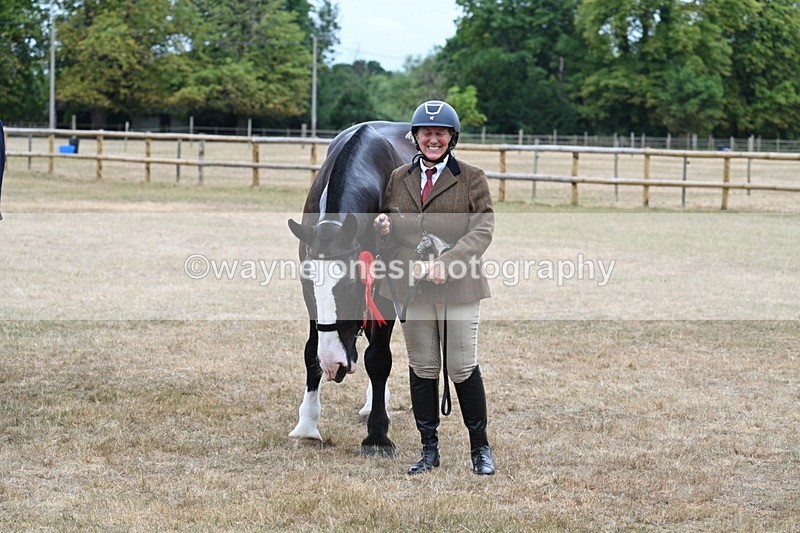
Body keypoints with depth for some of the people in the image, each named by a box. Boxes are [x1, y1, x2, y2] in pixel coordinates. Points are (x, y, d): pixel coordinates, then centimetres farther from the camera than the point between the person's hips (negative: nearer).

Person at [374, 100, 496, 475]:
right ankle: (429, 448, 18)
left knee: (462, 368, 0)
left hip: (459, 288, -3)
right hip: (412, 288, 3)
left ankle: (480, 448, 14)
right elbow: (388, 228, 22)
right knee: (422, 369, 8)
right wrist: (383, 226, -5)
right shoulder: (399, 179, 12)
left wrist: (447, 263, -23)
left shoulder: (472, 179, 1)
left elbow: (483, 230, -9)